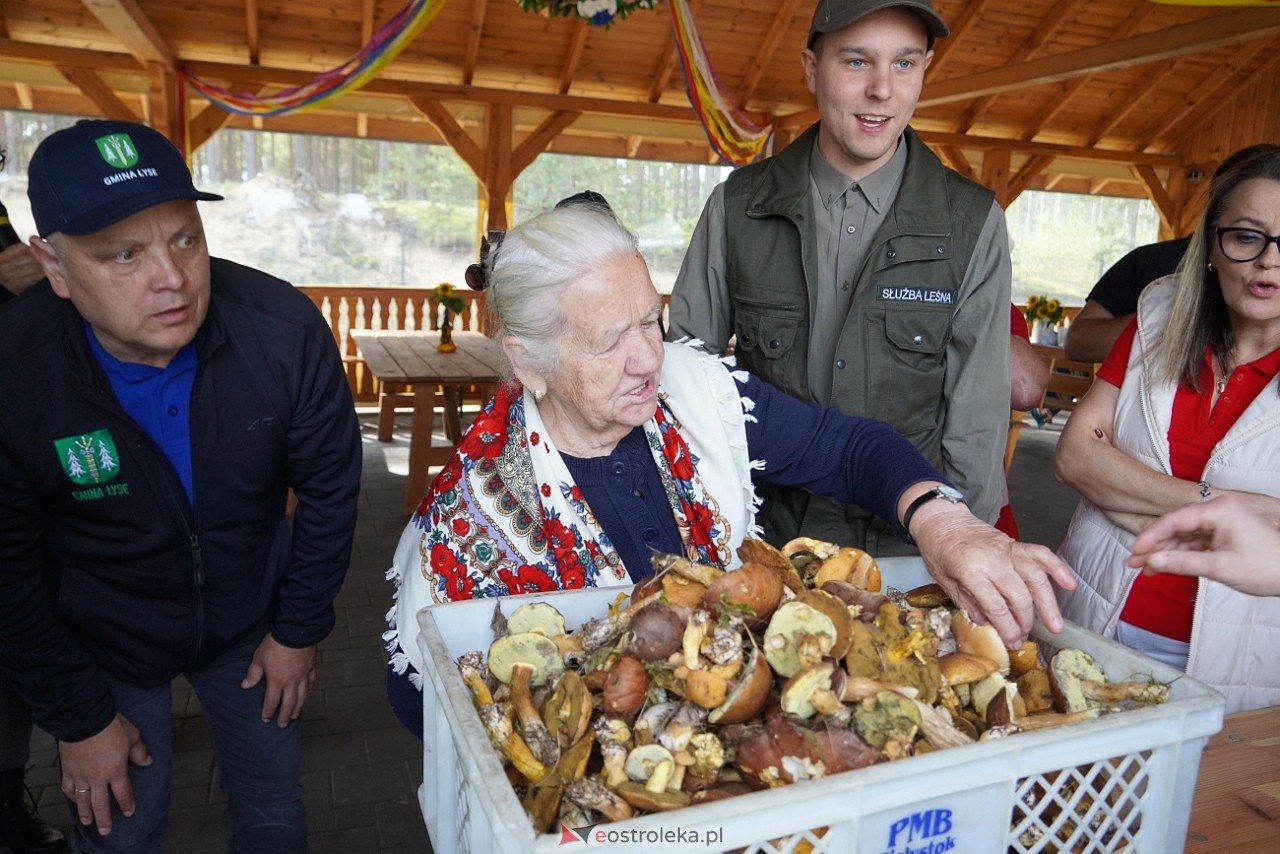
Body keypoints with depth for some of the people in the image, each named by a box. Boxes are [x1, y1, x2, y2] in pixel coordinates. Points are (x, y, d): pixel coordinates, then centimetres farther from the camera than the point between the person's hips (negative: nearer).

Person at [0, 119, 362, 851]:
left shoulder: (284, 329, -26)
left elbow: (330, 485, -11)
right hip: (99, 645, -1)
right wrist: (76, 717, -6)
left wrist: (302, 627, -3)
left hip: (252, 619, 1)